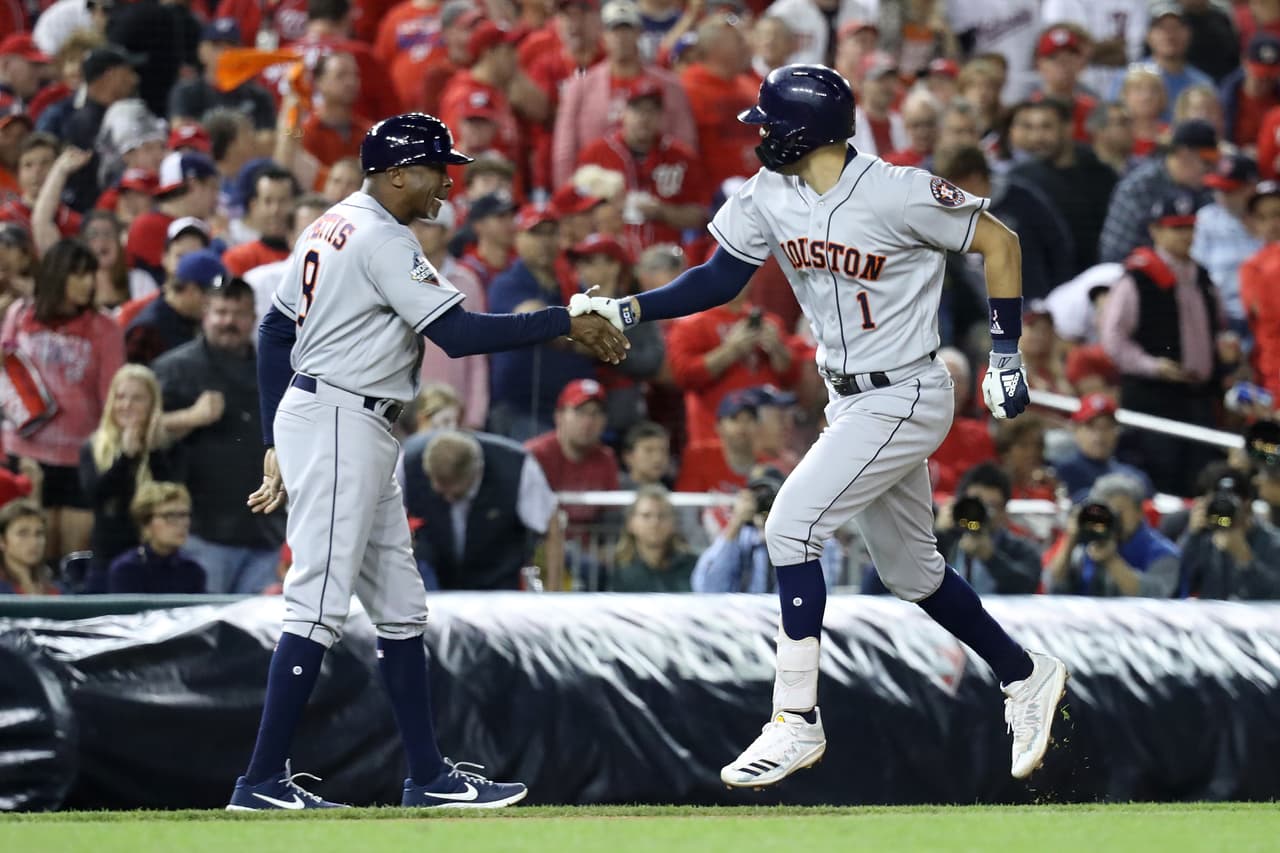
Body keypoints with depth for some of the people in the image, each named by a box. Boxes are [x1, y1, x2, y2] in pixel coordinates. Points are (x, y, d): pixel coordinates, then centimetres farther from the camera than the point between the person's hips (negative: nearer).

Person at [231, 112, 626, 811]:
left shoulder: (329, 228, 15)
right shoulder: (382, 240, -14)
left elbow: (274, 332, 18)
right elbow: (458, 334, -21)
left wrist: (277, 444, 19)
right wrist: (565, 324, -17)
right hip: (340, 422, -11)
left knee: (399, 608, 12)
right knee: (319, 604, -11)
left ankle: (428, 777, 14)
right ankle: (262, 782, -12)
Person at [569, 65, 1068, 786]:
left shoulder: (898, 194, -22)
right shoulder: (770, 197, -3)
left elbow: (999, 241, -12)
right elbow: (720, 279, 4)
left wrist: (1007, 356, -9)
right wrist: (628, 310, -10)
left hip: (905, 401, -8)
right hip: (850, 401, 8)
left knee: (792, 526, -18)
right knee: (910, 570, 16)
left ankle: (797, 722, -13)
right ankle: (1026, 676, 35)